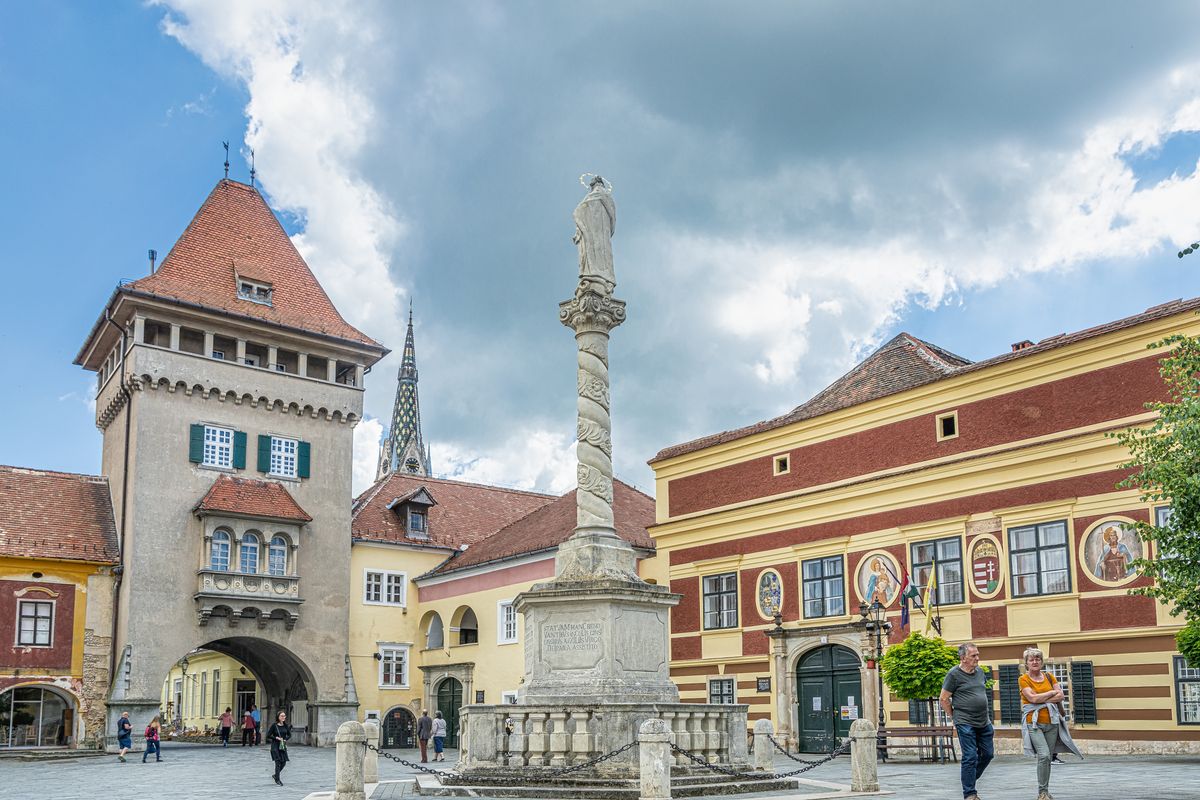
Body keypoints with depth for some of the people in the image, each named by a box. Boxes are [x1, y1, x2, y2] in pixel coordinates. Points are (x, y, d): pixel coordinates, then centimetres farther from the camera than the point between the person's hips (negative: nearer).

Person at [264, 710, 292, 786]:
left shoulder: (285, 725, 4)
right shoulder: (274, 725, -8)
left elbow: (289, 735, 13)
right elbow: (268, 735, -7)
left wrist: (285, 739, -5)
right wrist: (276, 738, -16)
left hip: (283, 746, 5)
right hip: (275, 746, -5)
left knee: (284, 762, 6)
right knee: (278, 762, -8)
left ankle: (275, 775, 29)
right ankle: (277, 779, 4)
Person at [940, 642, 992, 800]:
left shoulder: (979, 671, 11)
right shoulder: (954, 674, -10)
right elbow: (943, 699, -6)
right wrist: (954, 717, -1)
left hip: (984, 722, 7)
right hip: (965, 723, -7)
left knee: (988, 754, 10)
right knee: (970, 757, -6)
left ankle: (969, 779, 30)